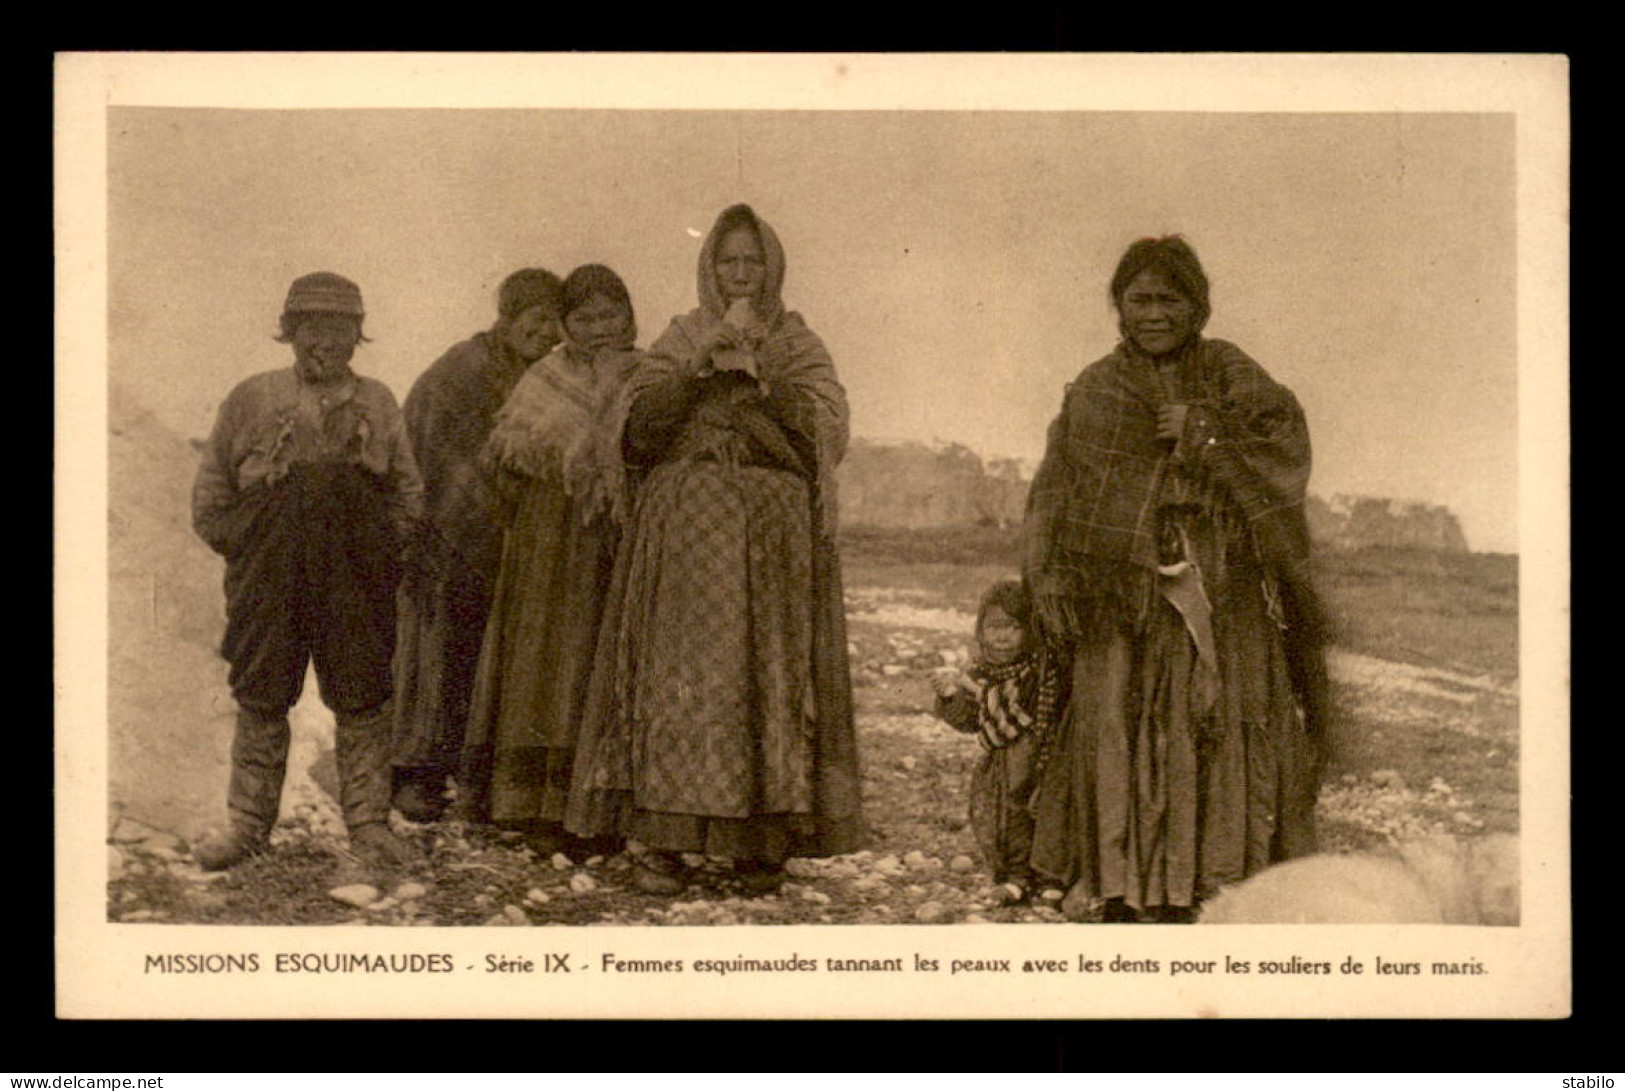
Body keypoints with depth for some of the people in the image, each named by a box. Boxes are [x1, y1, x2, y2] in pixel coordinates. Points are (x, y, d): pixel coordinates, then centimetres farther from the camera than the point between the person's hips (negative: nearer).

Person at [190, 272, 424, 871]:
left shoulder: (377, 403, 8)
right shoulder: (251, 400, 4)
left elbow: (408, 491, 14)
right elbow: (210, 491, 9)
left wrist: (382, 549, 3)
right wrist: (243, 549, 1)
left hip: (358, 582, 1)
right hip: (268, 582, 0)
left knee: (362, 701, 4)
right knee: (261, 700, 6)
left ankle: (368, 822, 15)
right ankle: (248, 824, 18)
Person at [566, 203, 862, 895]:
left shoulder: (798, 345, 13)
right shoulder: (681, 339, 14)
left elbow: (825, 432, -2)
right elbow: (641, 424, 1)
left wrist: (761, 370, -11)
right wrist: (701, 365, -9)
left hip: (771, 538, 0)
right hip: (685, 532, 0)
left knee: (768, 676, -4)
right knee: (676, 673, -8)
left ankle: (763, 839, 2)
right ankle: (663, 839, -6)